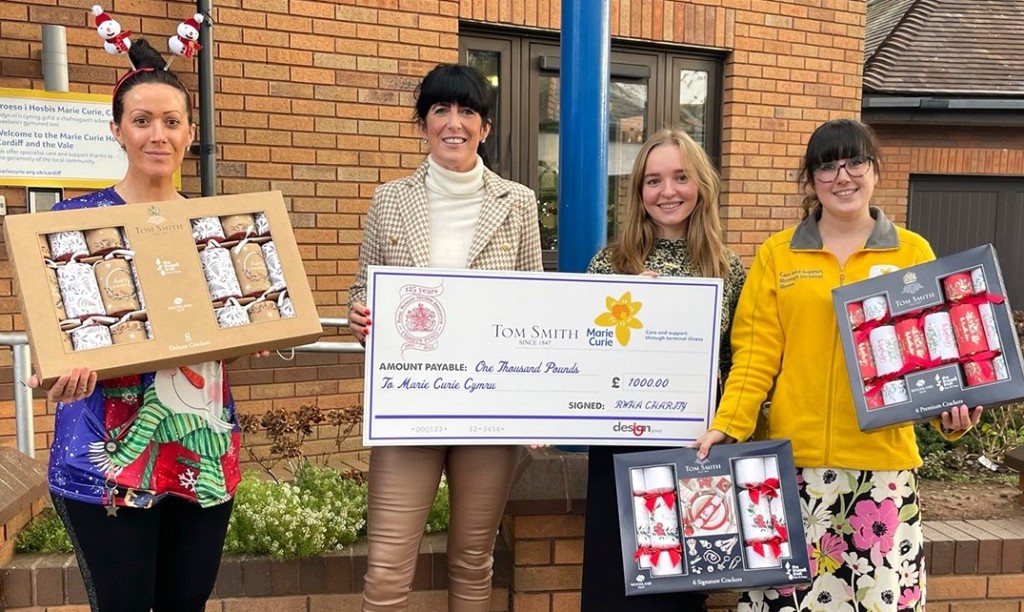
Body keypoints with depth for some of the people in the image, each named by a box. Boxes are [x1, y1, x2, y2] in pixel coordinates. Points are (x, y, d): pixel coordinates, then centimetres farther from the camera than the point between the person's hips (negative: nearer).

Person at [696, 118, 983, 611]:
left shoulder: (913, 253, 6)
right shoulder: (777, 254, 5)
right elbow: (756, 353, -1)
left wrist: (950, 407, -13)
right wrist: (727, 425, -13)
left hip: (882, 459, 1)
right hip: (795, 457, 0)